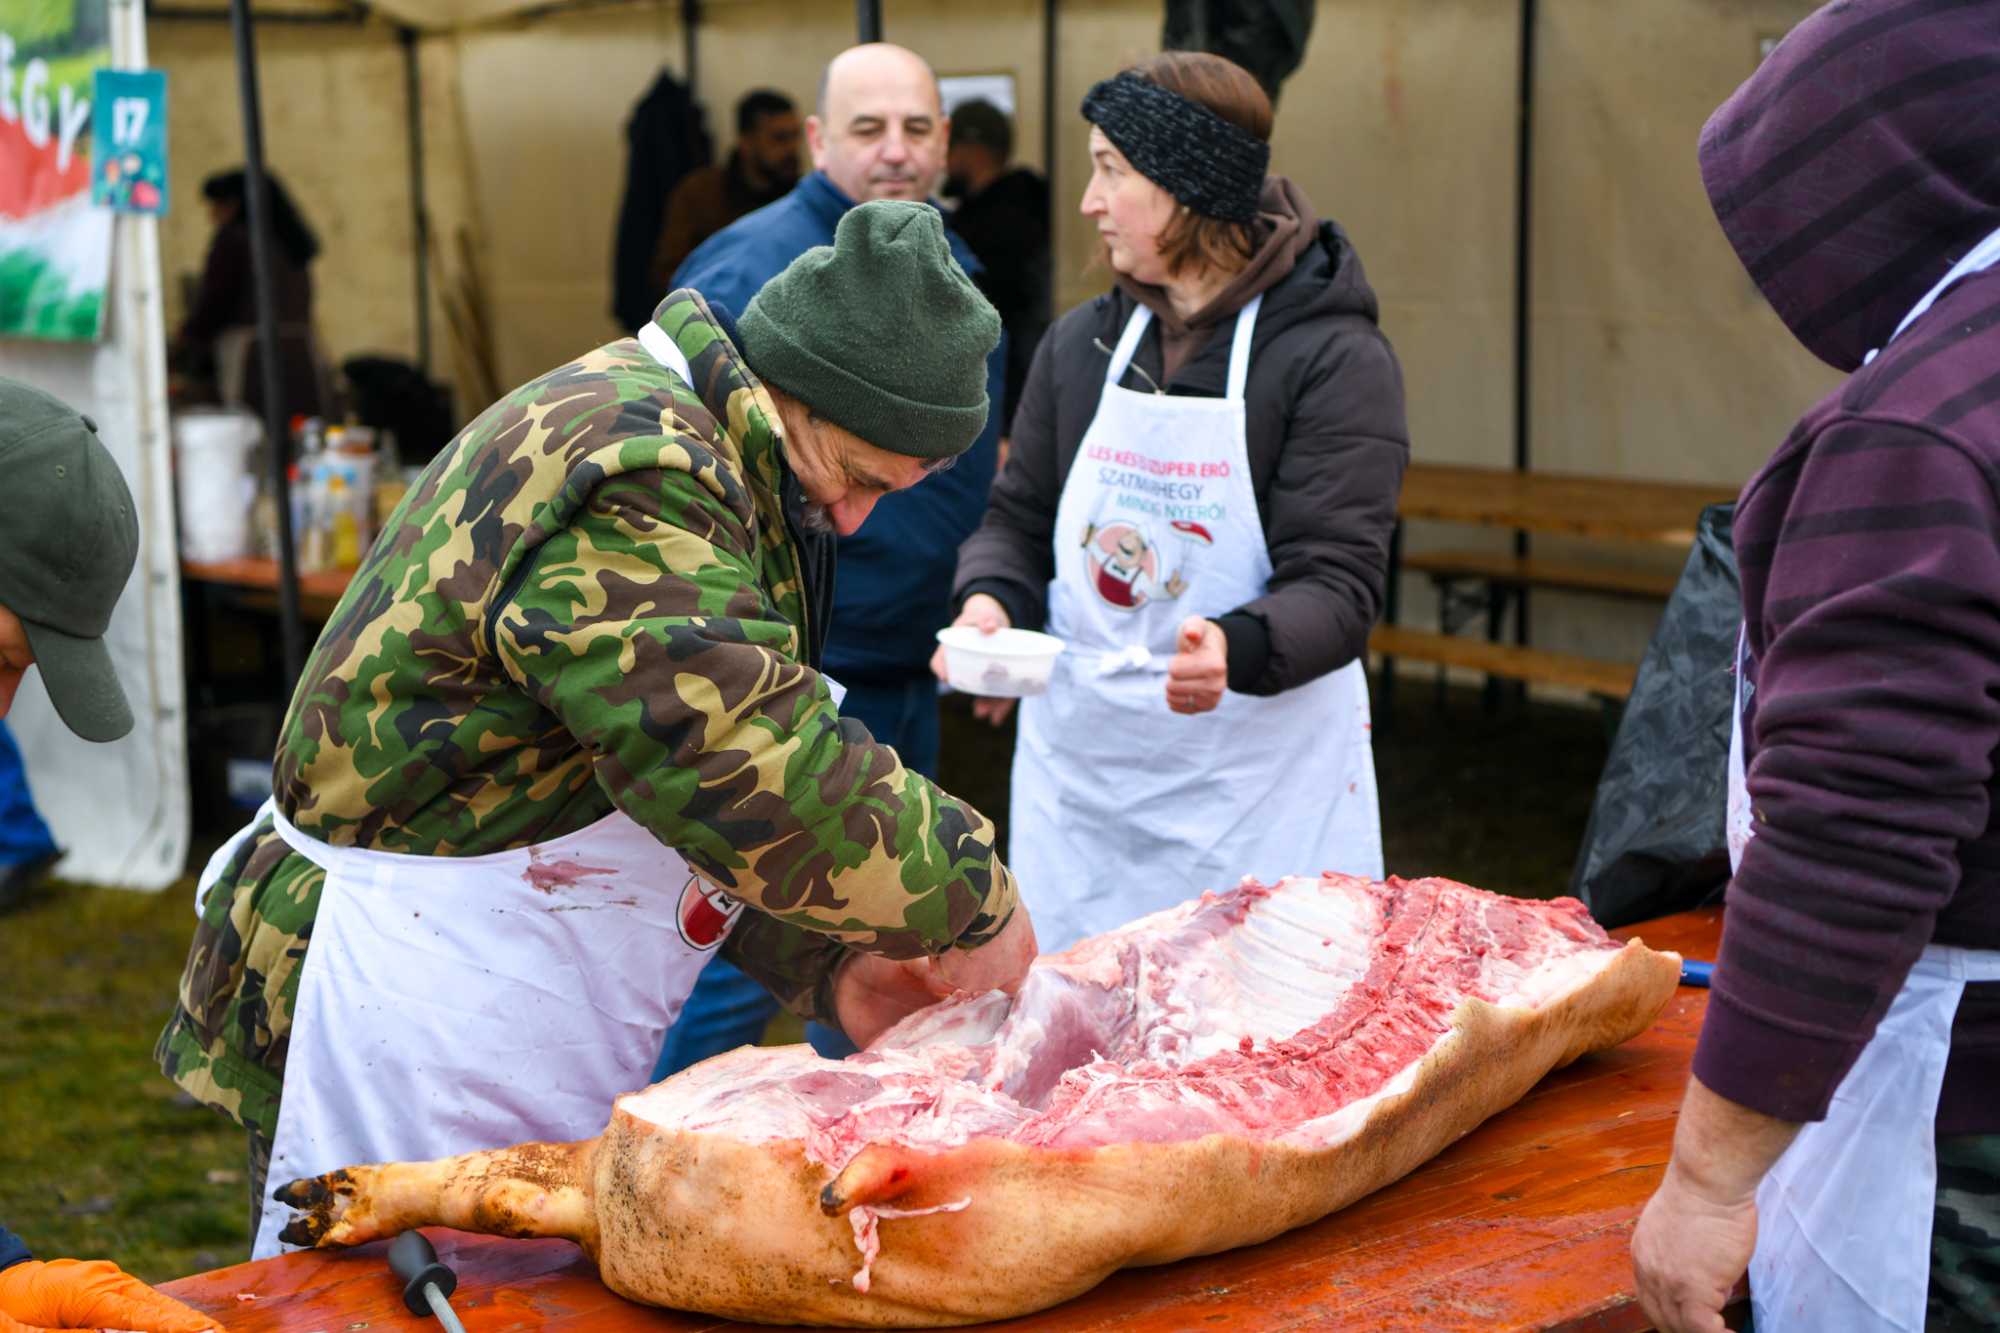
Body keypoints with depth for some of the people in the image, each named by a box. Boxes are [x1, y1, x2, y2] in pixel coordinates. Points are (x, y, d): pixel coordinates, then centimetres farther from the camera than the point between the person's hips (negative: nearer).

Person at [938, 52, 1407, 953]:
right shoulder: (1082, 343, 8)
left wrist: (1236, 648, -34)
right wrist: (989, 599, -6)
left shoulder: (1333, 357, -9)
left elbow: (1337, 584, -14)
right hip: (1074, 763, 5)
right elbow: (1018, 515, 16)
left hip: (1259, 774, -5)